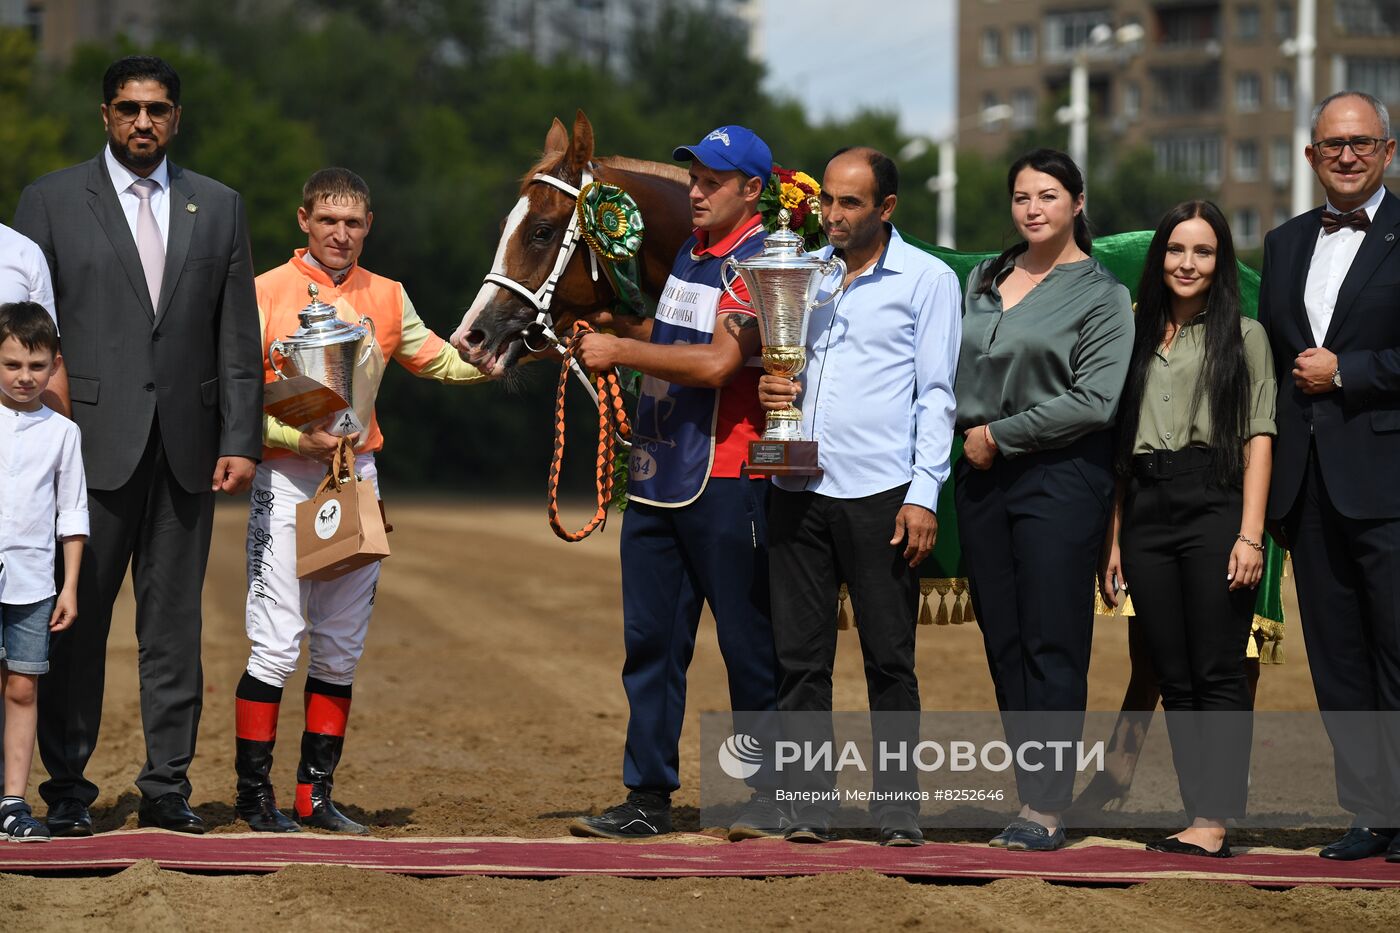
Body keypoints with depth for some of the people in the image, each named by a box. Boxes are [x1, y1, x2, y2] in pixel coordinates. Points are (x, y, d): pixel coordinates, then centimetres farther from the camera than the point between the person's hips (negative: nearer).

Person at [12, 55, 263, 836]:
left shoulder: (219, 207, 12)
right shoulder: (52, 201, 4)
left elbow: (239, 337, 9)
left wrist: (241, 440, 0)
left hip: (186, 448, 2)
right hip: (92, 442, -2)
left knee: (176, 623, 5)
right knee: (77, 620, 0)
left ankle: (168, 785, 11)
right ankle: (68, 787, 6)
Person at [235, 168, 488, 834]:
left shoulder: (387, 299, 10)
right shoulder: (267, 293, -4)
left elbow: (441, 363, 15)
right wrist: (298, 436, -19)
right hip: (286, 479, -5)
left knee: (340, 648, 8)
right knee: (277, 643, -9)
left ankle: (315, 794, 15)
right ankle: (254, 794, 0)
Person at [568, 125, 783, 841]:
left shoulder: (760, 264, -11)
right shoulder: (685, 253, 15)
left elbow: (718, 361, -23)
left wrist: (621, 350, -16)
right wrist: (604, 330, 11)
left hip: (725, 480, -8)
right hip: (655, 474, 8)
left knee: (748, 642, 0)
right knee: (650, 640, 8)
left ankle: (776, 790, 10)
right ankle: (648, 796, 13)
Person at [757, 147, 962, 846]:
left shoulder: (928, 279, 2)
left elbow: (936, 395, -1)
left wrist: (923, 495, -9)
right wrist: (768, 388, 0)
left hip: (881, 494, -4)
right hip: (799, 487, 4)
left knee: (889, 659, -1)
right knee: (799, 656, 3)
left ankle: (897, 813, 3)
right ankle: (808, 808, 7)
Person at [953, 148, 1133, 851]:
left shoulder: (1100, 294, -3)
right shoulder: (984, 280, 14)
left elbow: (1095, 399, -12)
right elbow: (961, 368, 23)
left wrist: (1000, 435, -9)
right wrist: (967, 429, 4)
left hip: (1060, 476, -6)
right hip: (982, 478, 6)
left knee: (1052, 647, -7)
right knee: (1003, 646, 5)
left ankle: (1048, 809, -7)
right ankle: (1029, 793, 10)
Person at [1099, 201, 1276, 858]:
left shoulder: (1242, 336, 6)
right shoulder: (1141, 340, 18)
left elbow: (1258, 439, -2)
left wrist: (1250, 534, -12)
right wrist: (1114, 540, 11)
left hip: (1214, 506, -5)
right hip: (1146, 515, 5)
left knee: (1217, 674, -8)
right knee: (1173, 678, 4)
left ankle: (1213, 822, -11)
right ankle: (1200, 814, 7)